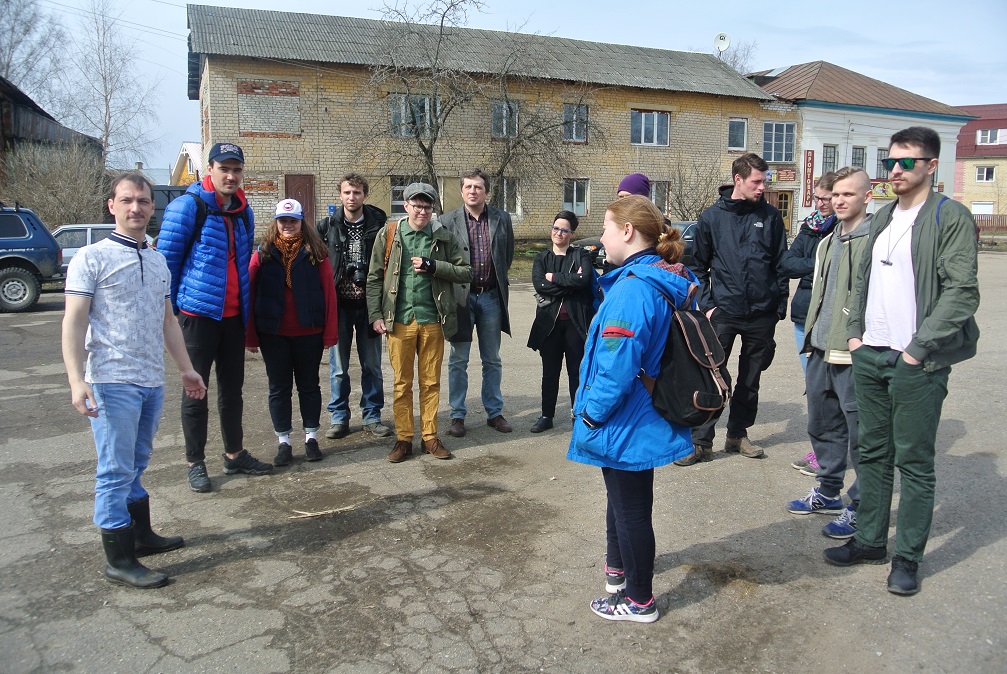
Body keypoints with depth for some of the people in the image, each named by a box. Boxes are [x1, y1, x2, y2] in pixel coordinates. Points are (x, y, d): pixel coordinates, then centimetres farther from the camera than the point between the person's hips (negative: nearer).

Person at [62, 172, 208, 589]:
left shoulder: (158, 262, 15)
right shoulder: (92, 258, -6)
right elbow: (74, 322, -11)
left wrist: (185, 368, 20)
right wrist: (76, 380, -20)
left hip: (152, 382, 6)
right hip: (113, 382, -6)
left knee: (136, 465, 18)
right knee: (116, 471, -2)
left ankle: (141, 535, 29)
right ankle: (119, 560, 5)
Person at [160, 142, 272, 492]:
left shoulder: (244, 211, 10)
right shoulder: (188, 206, -10)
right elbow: (166, 259, -10)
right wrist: (170, 307, -11)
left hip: (234, 315, 6)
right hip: (198, 313, -6)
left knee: (232, 388, 14)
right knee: (196, 391, 3)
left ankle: (234, 454, 26)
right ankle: (195, 463, 14)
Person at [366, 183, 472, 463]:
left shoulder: (444, 237, 5)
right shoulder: (388, 234, 3)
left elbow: (466, 272, 2)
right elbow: (374, 278, 4)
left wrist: (433, 266, -11)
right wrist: (375, 315, -3)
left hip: (433, 320, 1)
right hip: (399, 320, -1)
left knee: (431, 382, 9)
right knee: (402, 383, 6)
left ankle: (430, 436, 20)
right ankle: (403, 438, 17)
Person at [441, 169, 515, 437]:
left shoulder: (502, 218, 2)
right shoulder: (448, 221, -4)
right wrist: (452, 279, 1)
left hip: (491, 296, 2)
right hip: (461, 296, -2)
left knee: (492, 360, 12)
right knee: (458, 360, 5)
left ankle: (494, 412, 23)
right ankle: (457, 415, 15)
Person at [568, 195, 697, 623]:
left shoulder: (633, 289, -27)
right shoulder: (669, 282, 4)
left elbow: (617, 367, -30)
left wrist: (591, 414, -17)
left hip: (627, 423, -10)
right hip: (643, 416, 10)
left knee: (630, 508, 7)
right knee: (621, 497, 27)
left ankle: (639, 601, 25)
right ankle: (619, 567, 48)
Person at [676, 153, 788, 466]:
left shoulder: (770, 216, 5)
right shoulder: (712, 217, 2)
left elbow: (781, 264, 8)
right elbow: (698, 266, 6)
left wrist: (780, 305, 3)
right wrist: (706, 305, -3)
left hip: (762, 314, 2)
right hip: (723, 312, -2)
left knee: (750, 380, 12)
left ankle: (738, 435, 26)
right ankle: (701, 441, 4)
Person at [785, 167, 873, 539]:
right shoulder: (828, 242, 17)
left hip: (855, 354, -9)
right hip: (822, 351, 9)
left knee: (860, 432, 1)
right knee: (822, 424, 18)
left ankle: (860, 507, 14)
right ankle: (828, 492, 34)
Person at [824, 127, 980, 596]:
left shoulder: (950, 217, -8)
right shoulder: (882, 218, 15)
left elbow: (962, 293, -14)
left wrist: (919, 349, -16)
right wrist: (854, 332, 9)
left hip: (917, 363, -7)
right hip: (870, 356, 7)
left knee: (914, 461, 2)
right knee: (873, 453, 14)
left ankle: (907, 557, 14)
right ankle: (869, 541, 26)